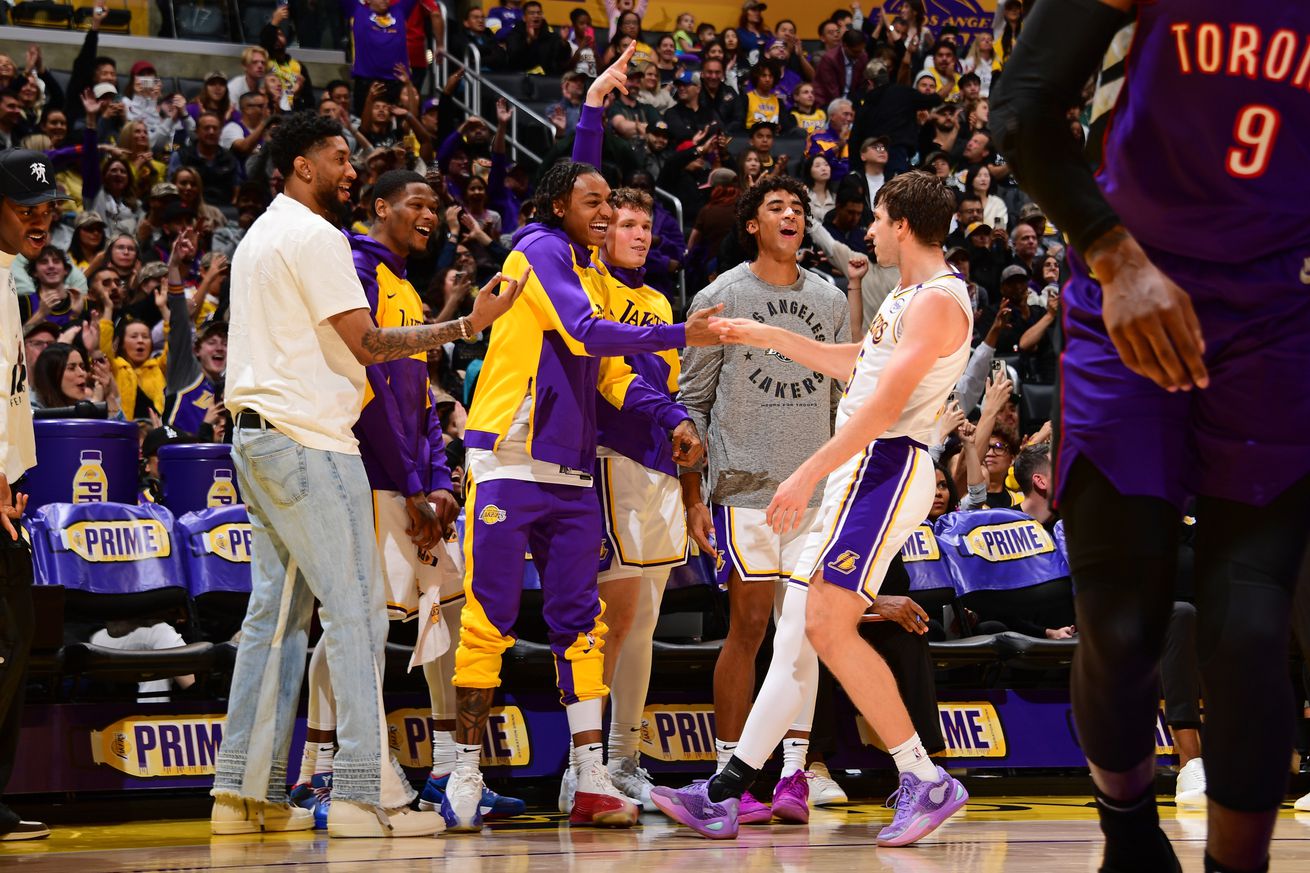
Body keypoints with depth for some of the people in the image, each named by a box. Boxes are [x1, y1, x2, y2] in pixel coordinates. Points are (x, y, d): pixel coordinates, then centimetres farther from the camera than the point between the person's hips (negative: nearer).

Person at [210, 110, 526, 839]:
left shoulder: (262, 236, 20)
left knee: (277, 612, 10)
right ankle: (366, 793, -12)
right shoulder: (314, 237, -11)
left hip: (258, 436, 10)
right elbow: (367, 343, -15)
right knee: (356, 611, -9)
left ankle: (247, 791, 8)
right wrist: (468, 325, -13)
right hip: (307, 441, -10)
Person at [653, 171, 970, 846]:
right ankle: (725, 794, 5)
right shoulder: (908, 296, 21)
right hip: (859, 473, 10)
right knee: (797, 632, 6)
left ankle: (926, 781, -14)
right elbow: (852, 364, 36)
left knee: (829, 627, -18)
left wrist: (807, 475, -23)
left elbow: (884, 405, -21)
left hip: (885, 467, -10)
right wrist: (765, 336, 36)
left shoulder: (938, 301, -13)